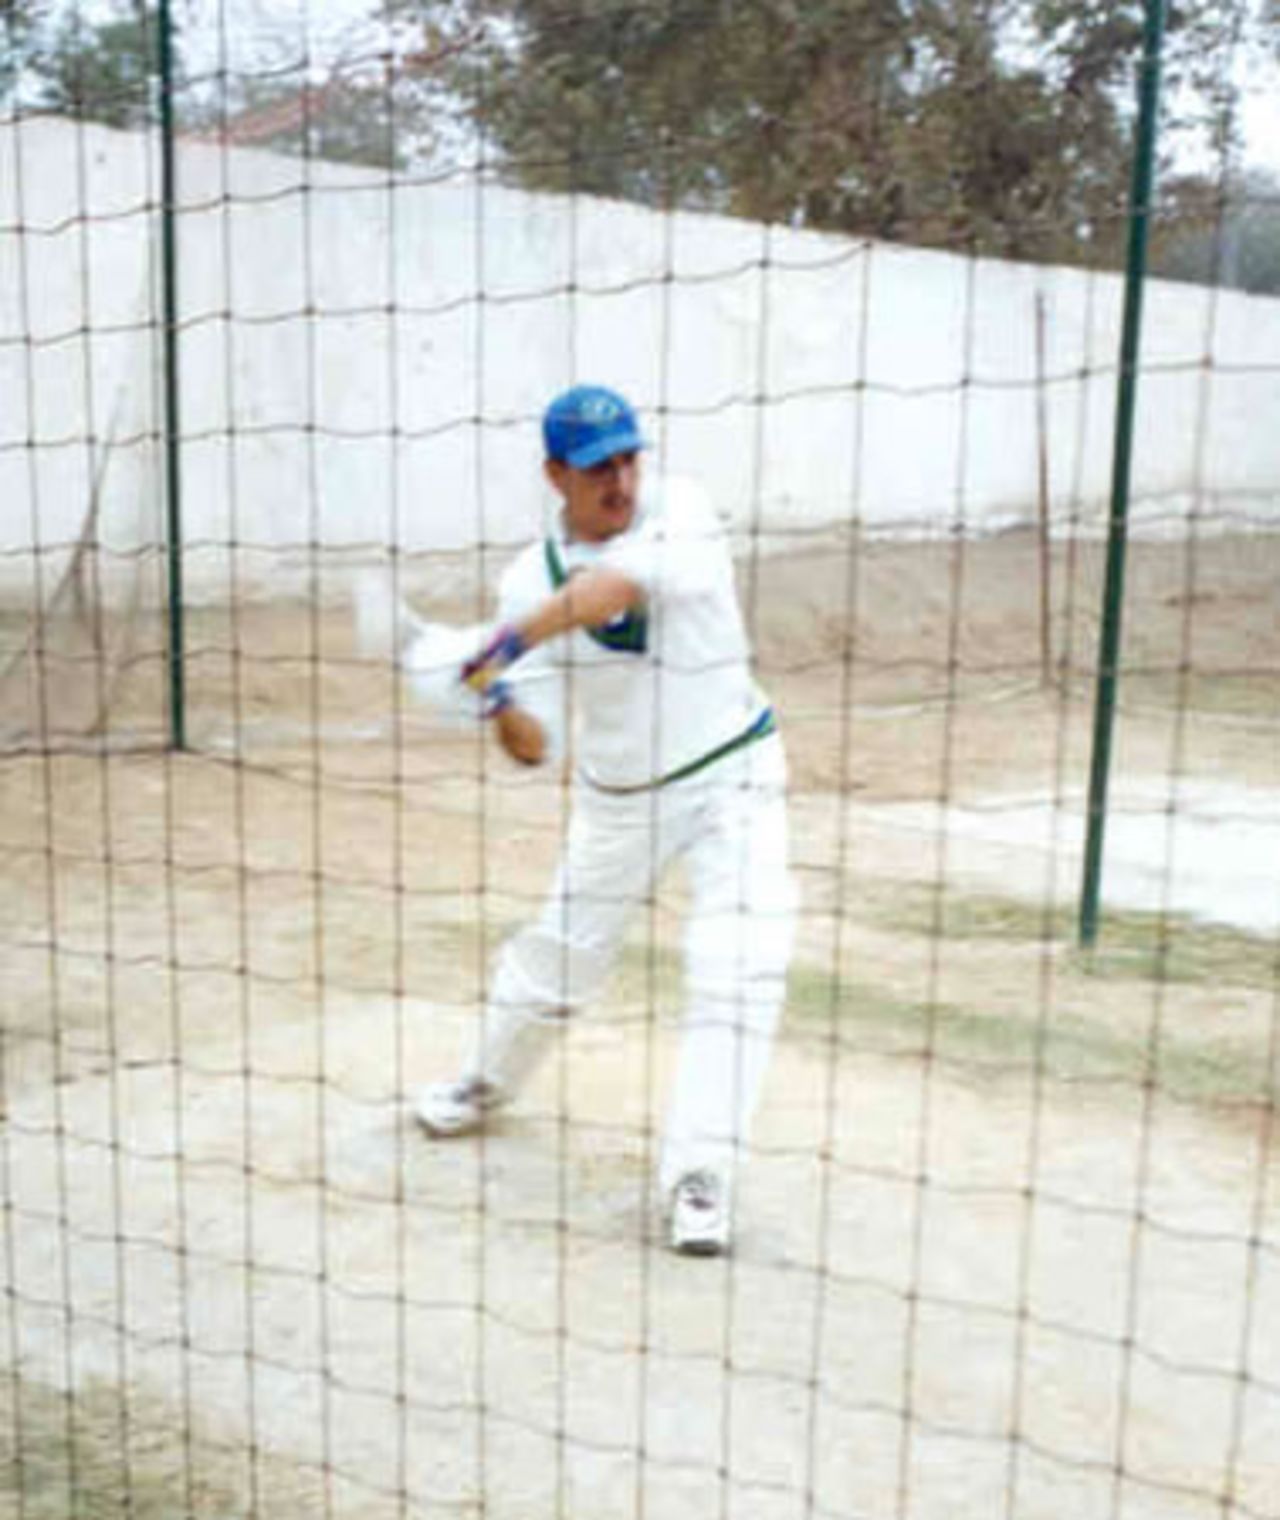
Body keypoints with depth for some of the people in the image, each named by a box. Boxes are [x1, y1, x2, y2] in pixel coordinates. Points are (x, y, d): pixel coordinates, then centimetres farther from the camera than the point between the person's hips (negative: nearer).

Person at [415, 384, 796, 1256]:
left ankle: (701, 1179, -7)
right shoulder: (530, 581, -9)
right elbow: (537, 747, -11)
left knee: (739, 968, -16)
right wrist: (504, 709, -33)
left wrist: (508, 645, -47)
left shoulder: (682, 515, -16)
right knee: (559, 954, 15)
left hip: (731, 776, -2)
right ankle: (491, 1082, 45)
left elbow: (622, 582, -39)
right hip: (616, 798, 3)